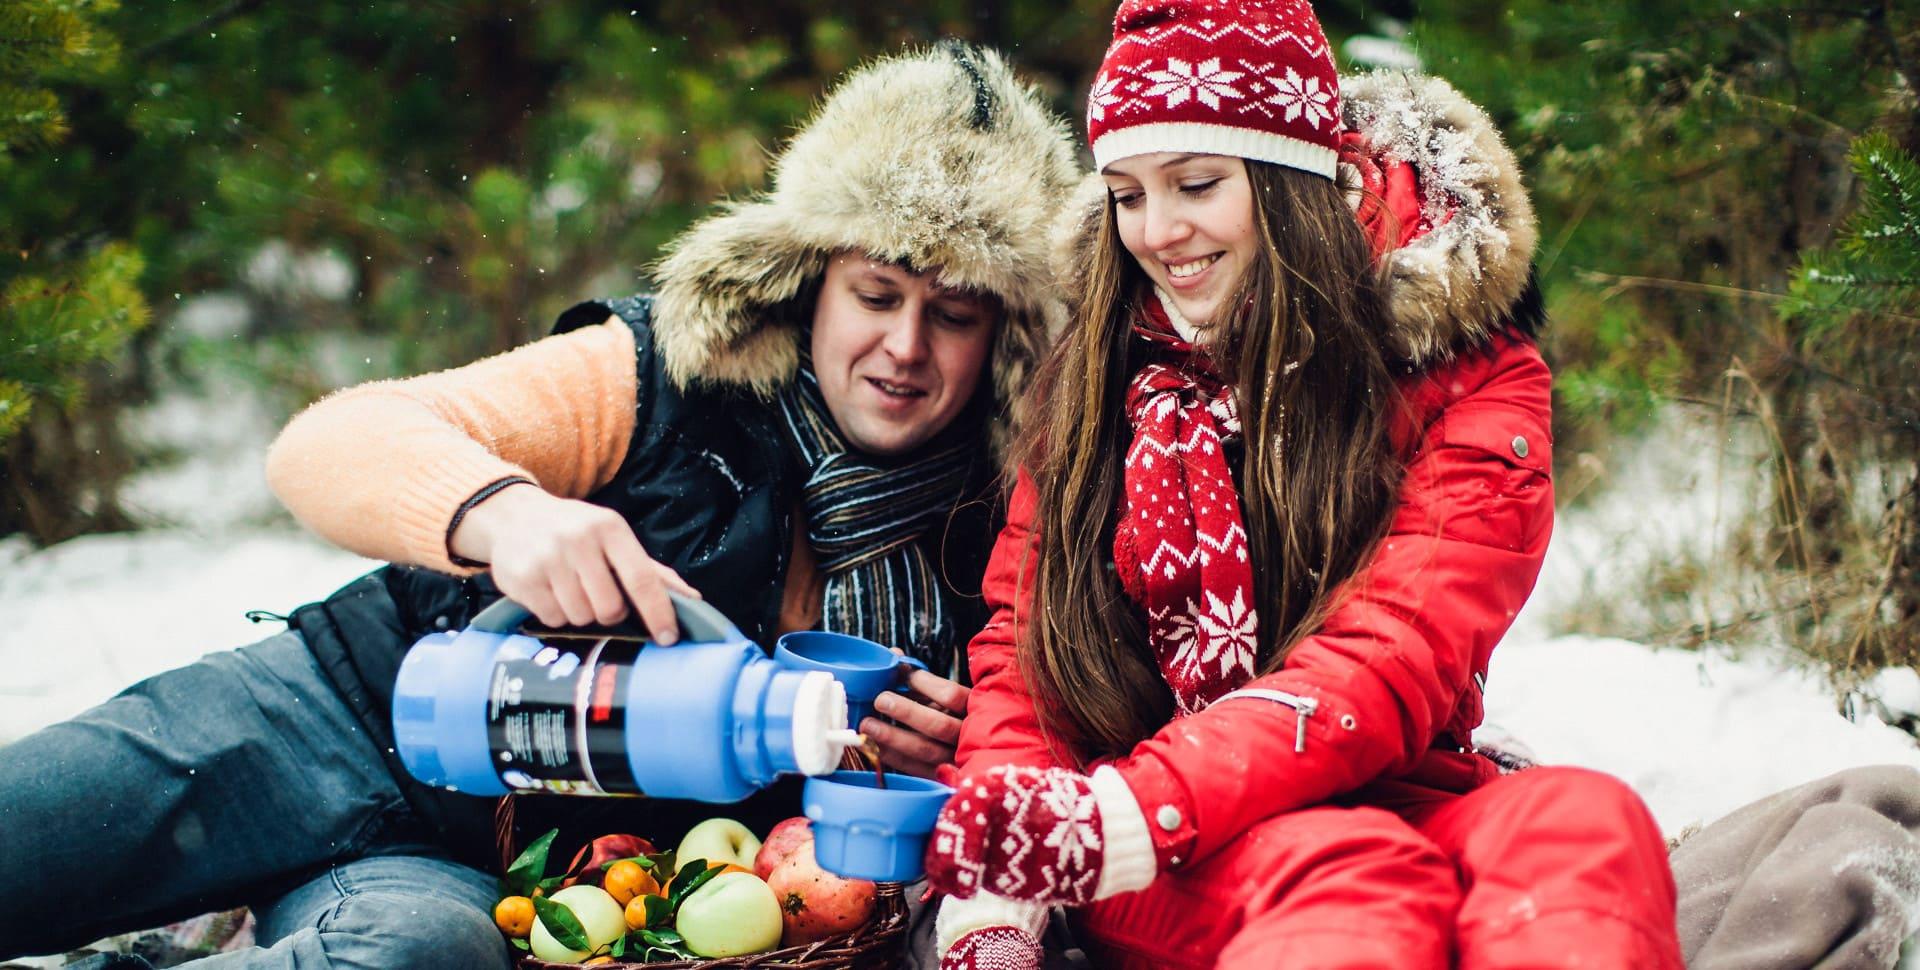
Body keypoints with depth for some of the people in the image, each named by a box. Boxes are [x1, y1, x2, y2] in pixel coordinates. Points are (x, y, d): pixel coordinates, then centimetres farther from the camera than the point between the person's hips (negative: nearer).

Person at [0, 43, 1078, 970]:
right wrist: (500, 510, -34)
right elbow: (329, 445, -12)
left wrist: (932, 763, -16)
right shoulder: (661, 380, -4)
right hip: (346, 709, 0)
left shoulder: (976, 551, 1)